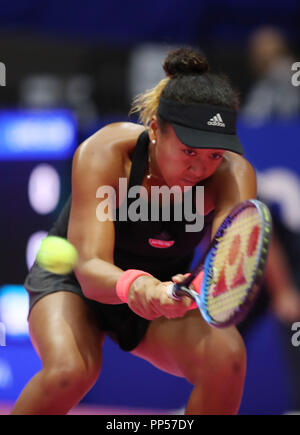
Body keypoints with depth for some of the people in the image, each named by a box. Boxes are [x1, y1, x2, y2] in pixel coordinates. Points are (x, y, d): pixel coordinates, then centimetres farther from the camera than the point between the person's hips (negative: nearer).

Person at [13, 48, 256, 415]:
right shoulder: (104, 152, -29)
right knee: (70, 370, -35)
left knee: (226, 356, -29)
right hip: (72, 281, -2)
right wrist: (131, 285, -61)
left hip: (163, 292, 2)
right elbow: (89, 266, -37)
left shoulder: (232, 174, -23)